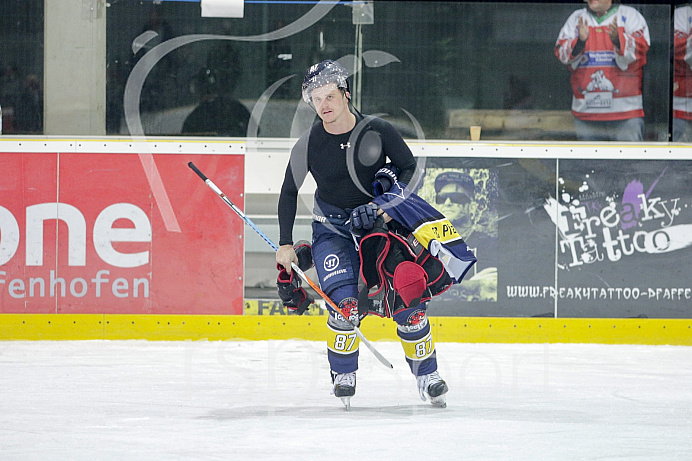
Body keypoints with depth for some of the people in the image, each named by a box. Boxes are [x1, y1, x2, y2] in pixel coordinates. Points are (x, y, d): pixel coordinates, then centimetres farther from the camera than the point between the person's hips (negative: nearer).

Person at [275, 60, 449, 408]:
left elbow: (409, 166, -1)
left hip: (380, 222, 1)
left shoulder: (377, 132, -13)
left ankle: (426, 374, 12)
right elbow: (289, 193, 1)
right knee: (344, 303, -19)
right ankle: (343, 375, 2)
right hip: (331, 229, -1)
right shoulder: (308, 145, -11)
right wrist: (285, 245, -2)